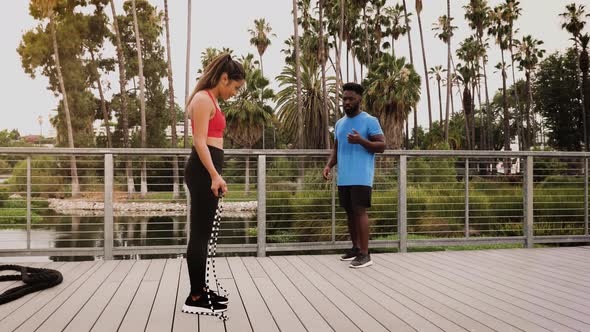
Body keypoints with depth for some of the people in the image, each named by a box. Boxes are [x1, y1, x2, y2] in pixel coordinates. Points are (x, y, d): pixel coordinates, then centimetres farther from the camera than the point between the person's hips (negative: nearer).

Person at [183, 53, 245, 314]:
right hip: (203, 171, -10)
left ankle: (200, 289, 22)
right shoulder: (203, 99, -9)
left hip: (206, 171, 10)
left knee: (203, 234, 14)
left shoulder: (210, 100, 21)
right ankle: (195, 299, -1)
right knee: (200, 235, -7)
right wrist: (214, 175, -26)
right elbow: (199, 141, -18)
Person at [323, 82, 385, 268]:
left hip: (361, 177, -6)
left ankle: (365, 254, -8)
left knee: (360, 211, -11)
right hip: (343, 178, 7)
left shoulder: (370, 121, -4)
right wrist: (329, 165, 2)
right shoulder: (339, 124, 16)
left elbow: (381, 146, -8)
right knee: (350, 212, 10)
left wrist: (361, 141, -24)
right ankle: (355, 248, 20)